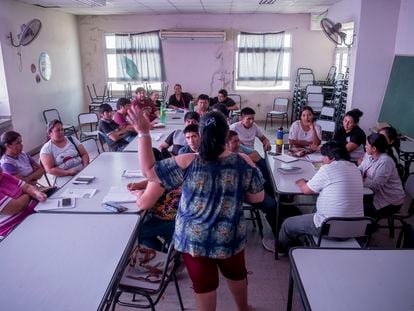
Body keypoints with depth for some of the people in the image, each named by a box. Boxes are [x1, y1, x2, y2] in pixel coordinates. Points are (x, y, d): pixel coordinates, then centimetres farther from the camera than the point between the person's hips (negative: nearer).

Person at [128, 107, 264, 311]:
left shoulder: (186, 163, -19)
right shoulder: (243, 162, -13)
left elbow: (149, 170, -10)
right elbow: (257, 197, -3)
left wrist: (143, 132, -9)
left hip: (193, 238, -2)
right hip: (230, 237, 2)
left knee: (204, 284, 18)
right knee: (236, 273, 29)